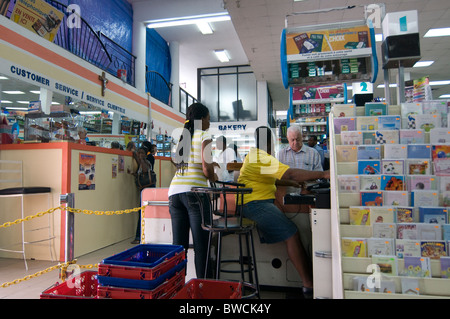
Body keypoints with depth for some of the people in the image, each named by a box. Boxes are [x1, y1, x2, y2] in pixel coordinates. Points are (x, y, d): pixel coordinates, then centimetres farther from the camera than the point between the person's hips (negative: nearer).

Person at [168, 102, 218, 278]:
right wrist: (213, 177, 11)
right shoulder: (204, 136, 0)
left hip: (175, 191, 6)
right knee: (201, 247, 0)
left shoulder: (180, 136, 18)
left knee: (178, 246, 9)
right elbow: (206, 169, -11)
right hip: (194, 191, -6)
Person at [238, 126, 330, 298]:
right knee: (292, 234, -16)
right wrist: (323, 174, -24)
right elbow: (290, 174, -26)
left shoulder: (256, 155, 18)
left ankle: (308, 272, 10)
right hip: (254, 205, -11)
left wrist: (296, 182, 11)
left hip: (261, 202, 11)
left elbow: (275, 178, 23)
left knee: (292, 230, 6)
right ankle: (308, 285, -11)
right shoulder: (262, 159, -17)